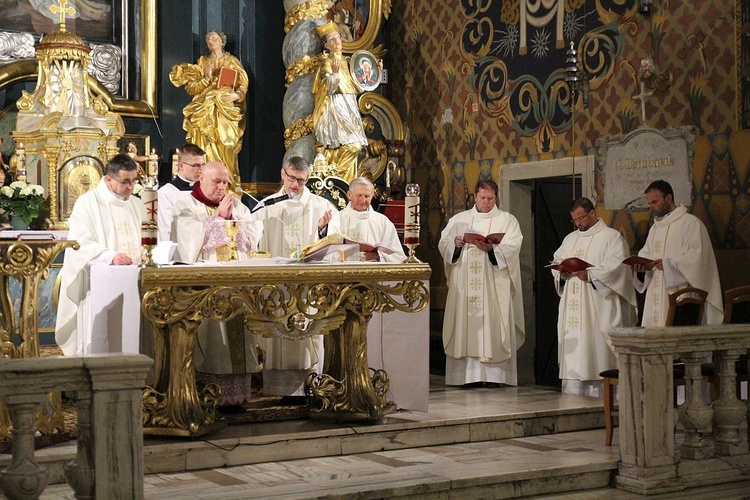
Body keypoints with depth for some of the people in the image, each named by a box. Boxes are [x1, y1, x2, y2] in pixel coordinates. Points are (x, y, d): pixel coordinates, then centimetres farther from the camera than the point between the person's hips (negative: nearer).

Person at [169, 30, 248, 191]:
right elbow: (190, 88, 8)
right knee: (207, 149, -8)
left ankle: (231, 184, -6)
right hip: (205, 111, 1)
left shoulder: (232, 61, 11)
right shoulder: (202, 62, 15)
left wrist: (236, 95, -17)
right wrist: (206, 78, -7)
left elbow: (243, 85, 4)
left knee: (225, 148, -10)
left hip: (226, 110, -1)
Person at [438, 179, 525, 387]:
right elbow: (443, 243, 9)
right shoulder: (459, 219, 16)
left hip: (494, 284, -2)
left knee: (493, 322, -7)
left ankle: (494, 374, -5)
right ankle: (469, 374, -4)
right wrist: (455, 244, -12)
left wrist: (492, 248, -21)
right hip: (464, 285, 2)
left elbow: (513, 246, -5)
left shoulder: (507, 220, 9)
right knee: (467, 322, -4)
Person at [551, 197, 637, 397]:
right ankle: (572, 395, 5)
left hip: (599, 309, -6)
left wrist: (590, 274, -22)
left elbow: (617, 267, -13)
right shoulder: (570, 239, 22)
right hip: (573, 309, 7)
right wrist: (562, 273, -1)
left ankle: (599, 399, -8)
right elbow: (556, 262, 21)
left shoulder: (611, 236, 0)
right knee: (573, 354, 3)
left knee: (597, 354, -10)